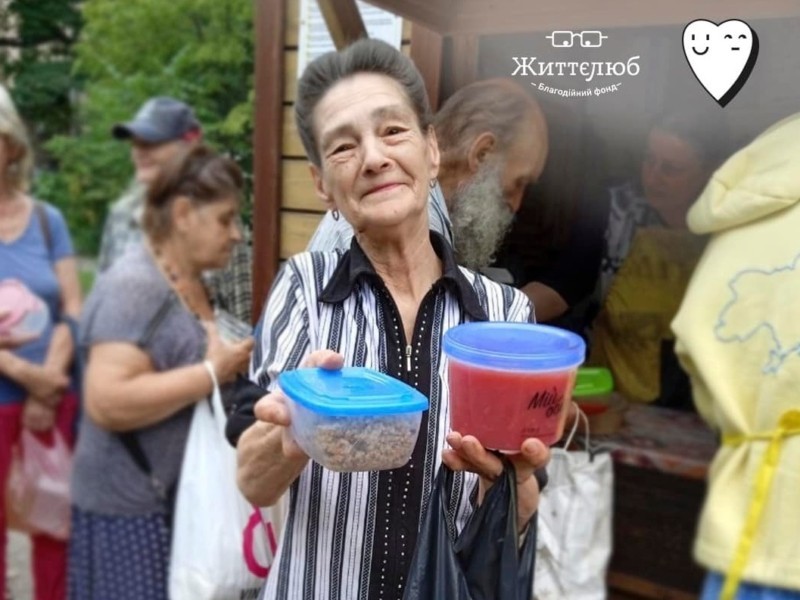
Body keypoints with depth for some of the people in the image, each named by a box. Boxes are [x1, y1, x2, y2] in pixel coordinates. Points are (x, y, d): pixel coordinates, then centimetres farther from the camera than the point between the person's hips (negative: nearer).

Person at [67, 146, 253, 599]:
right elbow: (108, 402, -28)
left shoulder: (194, 282, 8)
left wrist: (237, 363, 5)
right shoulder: (134, 286, -19)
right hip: (132, 508, -8)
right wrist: (213, 373, -24)